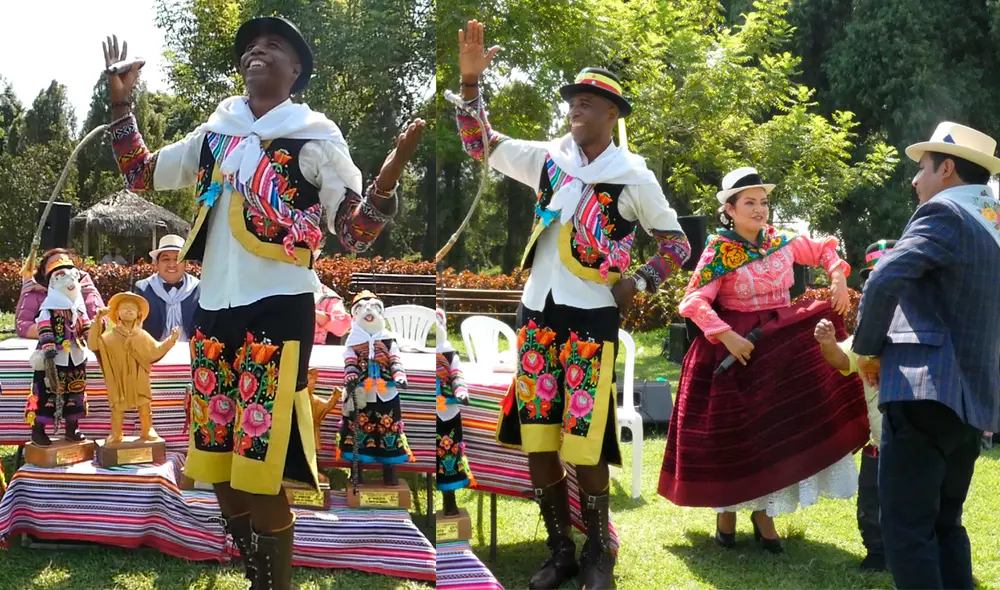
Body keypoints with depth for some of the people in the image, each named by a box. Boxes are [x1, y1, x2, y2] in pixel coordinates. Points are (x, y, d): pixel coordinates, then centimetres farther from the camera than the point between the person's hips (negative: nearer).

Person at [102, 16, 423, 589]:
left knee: (260, 474, -7)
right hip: (215, 311, 6)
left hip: (277, 312, -6)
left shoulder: (315, 138, 0)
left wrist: (387, 181, -21)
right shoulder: (216, 133, 14)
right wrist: (122, 100, 13)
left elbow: (355, 233, -2)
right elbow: (141, 174, 23)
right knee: (217, 466, 11)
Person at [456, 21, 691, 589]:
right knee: (536, 440, 5)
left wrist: (639, 282, -10)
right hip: (538, 313, 4)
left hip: (593, 318, -4)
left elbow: (677, 243, 5)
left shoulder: (633, 176, -2)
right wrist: (472, 79, -1)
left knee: (584, 444, -5)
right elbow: (481, 142, 11)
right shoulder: (548, 158, 7)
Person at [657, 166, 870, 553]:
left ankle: (763, 511, 16)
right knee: (732, 430, 0)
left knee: (779, 427, 3)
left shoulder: (783, 242, 4)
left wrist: (838, 277, 2)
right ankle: (726, 511, 19)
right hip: (736, 347, -4)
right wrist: (727, 336, -26)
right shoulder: (720, 251, -9)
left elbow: (824, 249, 20)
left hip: (784, 346, 5)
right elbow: (694, 301, -17)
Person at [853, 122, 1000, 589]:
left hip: (925, 394, -9)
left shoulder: (944, 212, -8)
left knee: (907, 530, -6)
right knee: (945, 525, 18)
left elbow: (884, 281, -21)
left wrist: (868, 349, -7)